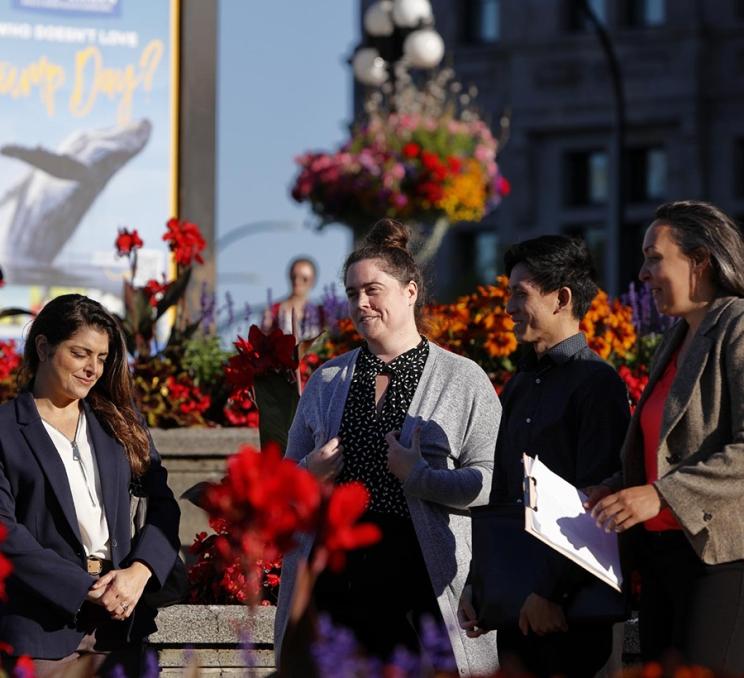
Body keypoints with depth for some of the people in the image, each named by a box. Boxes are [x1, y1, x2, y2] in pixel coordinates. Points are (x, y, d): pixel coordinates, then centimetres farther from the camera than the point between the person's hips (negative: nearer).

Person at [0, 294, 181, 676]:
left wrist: (139, 571, -10)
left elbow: (163, 503, 8)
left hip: (118, 620, 4)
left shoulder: (118, 422, 13)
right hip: (42, 624, -4)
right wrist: (85, 589, -14)